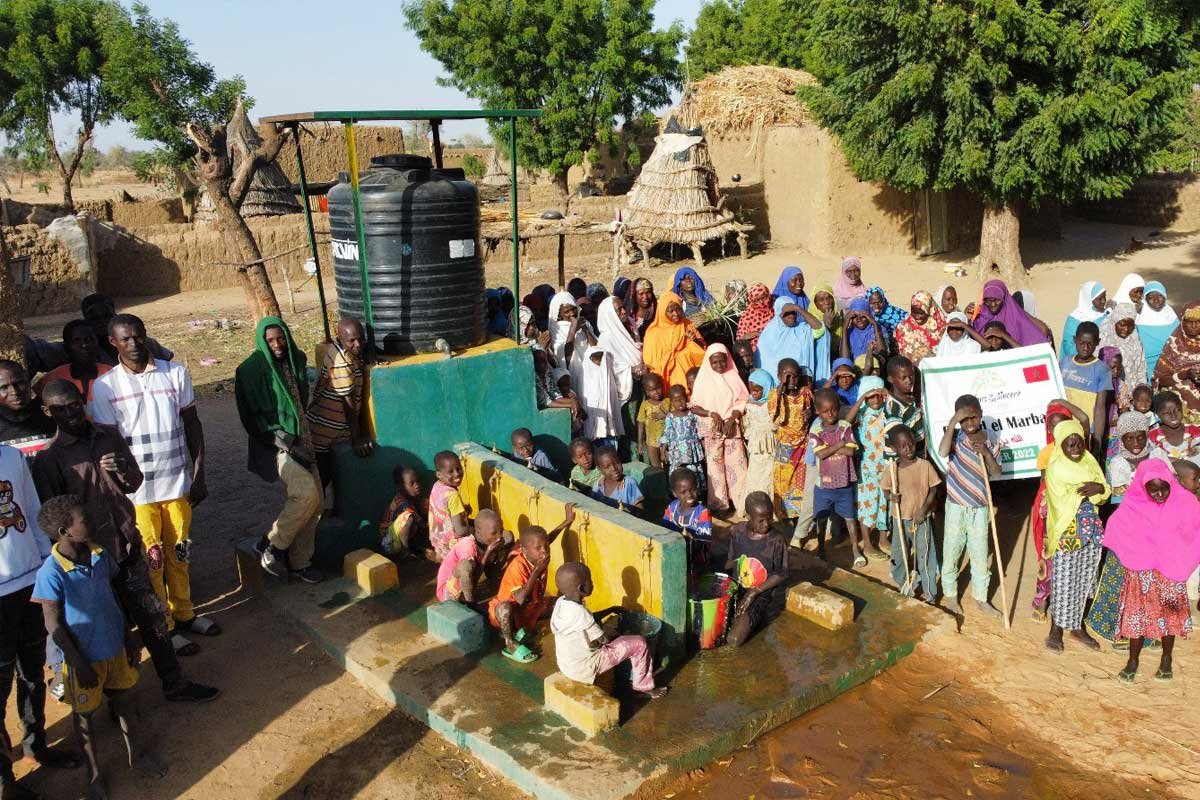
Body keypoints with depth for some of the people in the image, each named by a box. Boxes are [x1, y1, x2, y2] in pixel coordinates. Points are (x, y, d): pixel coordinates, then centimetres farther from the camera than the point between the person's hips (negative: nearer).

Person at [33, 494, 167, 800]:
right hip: (84, 657, -5)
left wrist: (128, 637, 9)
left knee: (121, 698, 22)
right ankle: (94, 771, 34)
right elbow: (54, 625, -17)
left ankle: (134, 752, 42)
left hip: (114, 647, 5)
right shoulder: (51, 573, -24)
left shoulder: (100, 555, -7)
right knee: (84, 713, 15)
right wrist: (79, 664, -14)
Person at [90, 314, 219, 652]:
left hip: (177, 482, 2)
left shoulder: (176, 373, 0)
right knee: (151, 559, 7)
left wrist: (198, 475, 1)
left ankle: (184, 612, 32)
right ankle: (162, 626, 22)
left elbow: (192, 424, 4)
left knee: (179, 552, 14)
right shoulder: (104, 387, -5)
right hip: (136, 489, -2)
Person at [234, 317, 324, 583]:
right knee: (306, 492, -23)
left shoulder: (296, 361, 6)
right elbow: (251, 417, -12)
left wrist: (304, 439, 12)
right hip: (274, 444, -7)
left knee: (316, 501, 3)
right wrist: (282, 442, -18)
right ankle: (271, 545, -3)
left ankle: (300, 561, 17)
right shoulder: (250, 371, -11)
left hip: (300, 440, 7)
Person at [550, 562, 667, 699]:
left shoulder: (562, 602, -3)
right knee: (639, 643, -3)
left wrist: (611, 609, 17)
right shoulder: (579, 612, -30)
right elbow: (604, 639, -19)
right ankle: (643, 688, 14)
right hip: (584, 667, -9)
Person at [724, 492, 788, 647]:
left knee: (734, 640, -22)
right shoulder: (736, 532, -5)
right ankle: (736, 618, 14)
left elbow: (781, 575, -10)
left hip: (763, 595, -4)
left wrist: (754, 592, -17)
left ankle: (749, 621, 9)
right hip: (736, 590, 4)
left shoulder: (777, 540, -17)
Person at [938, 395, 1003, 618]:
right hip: (956, 508, -2)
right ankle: (950, 595, 29)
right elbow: (942, 452, -33)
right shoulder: (955, 436, -11)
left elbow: (996, 472, -6)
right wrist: (952, 422, -33)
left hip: (980, 509, 2)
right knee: (951, 554, 10)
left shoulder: (989, 441, -2)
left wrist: (986, 453, -22)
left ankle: (981, 599, 29)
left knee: (980, 556, 13)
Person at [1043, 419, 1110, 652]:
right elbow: (1065, 502, -17)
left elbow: (1105, 493, 4)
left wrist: (1099, 488, -18)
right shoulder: (1056, 468, -13)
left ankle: (1077, 626, 29)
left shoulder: (1089, 461, 5)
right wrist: (1091, 490, -10)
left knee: (1084, 580, 14)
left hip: (1092, 532, 6)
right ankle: (1056, 630, 15)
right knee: (1063, 582, 2)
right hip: (1067, 534, -6)